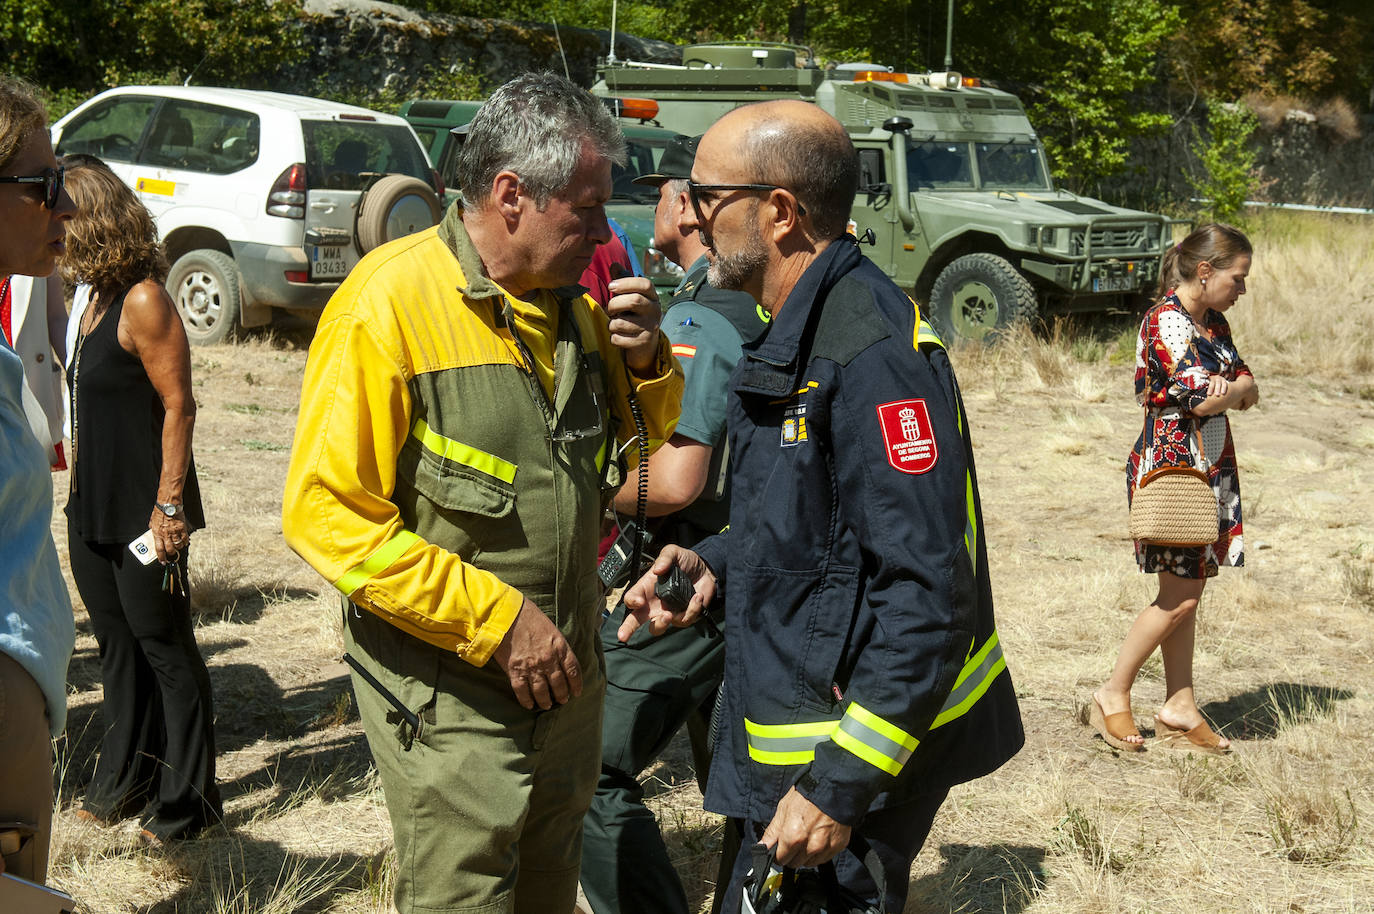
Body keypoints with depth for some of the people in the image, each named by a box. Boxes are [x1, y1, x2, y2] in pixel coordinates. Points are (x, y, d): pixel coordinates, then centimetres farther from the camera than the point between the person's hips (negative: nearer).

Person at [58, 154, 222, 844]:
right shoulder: (96, 298, 9)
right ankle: (124, 780, 30)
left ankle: (184, 801, 11)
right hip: (93, 506, 9)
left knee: (165, 649, 1)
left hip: (142, 510, -9)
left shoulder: (143, 302, -17)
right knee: (116, 642, 17)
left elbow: (178, 407, -19)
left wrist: (169, 505, -21)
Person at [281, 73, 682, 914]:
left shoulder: (571, 301, 5)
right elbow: (326, 511, -21)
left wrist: (645, 360, -4)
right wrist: (496, 621, -21)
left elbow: (644, 436, 20)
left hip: (566, 672, 7)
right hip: (451, 694, -7)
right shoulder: (391, 301, -18)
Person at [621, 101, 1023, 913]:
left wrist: (838, 785, -26)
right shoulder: (800, 334, 11)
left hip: (851, 750, -10)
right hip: (797, 729, 10)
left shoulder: (871, 350, -23)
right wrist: (715, 563, 4)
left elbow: (928, 595, -27)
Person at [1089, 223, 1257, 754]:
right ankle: (1113, 695, 5)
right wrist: (1237, 388, -2)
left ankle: (1179, 707, 14)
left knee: (1188, 591, 9)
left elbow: (1247, 392, 11)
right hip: (1170, 467, -9)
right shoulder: (1165, 321, -15)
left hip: (1210, 468, 9)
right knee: (1179, 595, -7)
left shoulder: (1213, 322, 14)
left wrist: (1234, 387, -11)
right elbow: (1202, 399, -22)